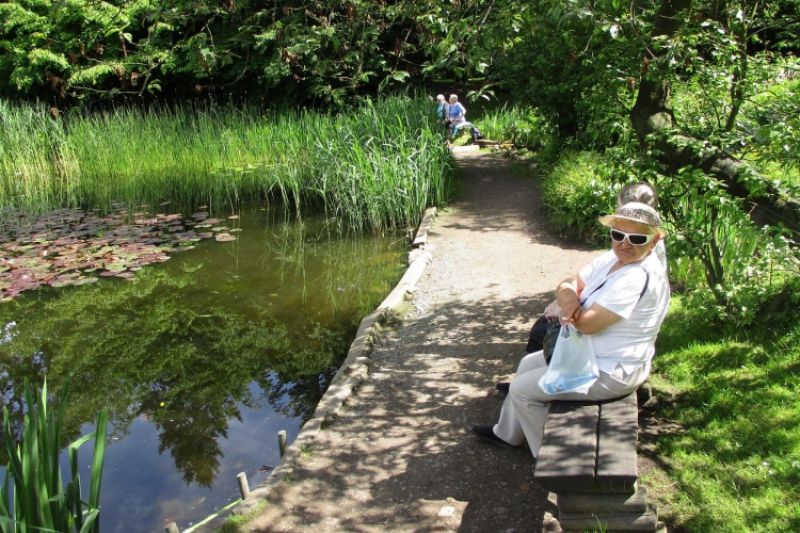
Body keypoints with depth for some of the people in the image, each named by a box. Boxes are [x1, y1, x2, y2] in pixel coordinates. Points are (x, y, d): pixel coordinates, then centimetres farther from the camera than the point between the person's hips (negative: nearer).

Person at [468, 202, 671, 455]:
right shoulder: (614, 258, 0)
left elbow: (587, 323, -32)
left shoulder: (639, 277, -29)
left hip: (612, 373, -10)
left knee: (522, 389, -3)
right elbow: (570, 283, 2)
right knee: (529, 363, 21)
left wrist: (566, 309, -11)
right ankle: (507, 434, 37)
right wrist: (568, 295, -23)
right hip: (590, 353, 10)